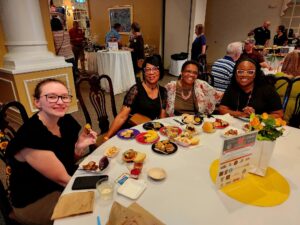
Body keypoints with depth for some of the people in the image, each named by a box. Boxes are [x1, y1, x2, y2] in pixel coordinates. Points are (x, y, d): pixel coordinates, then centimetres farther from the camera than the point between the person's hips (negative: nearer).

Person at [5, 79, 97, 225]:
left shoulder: (67, 121, -9)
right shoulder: (31, 136, -30)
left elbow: (68, 159, 3)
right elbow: (63, 179, -24)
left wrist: (80, 146, -18)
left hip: (66, 182, 6)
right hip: (34, 202, -6)